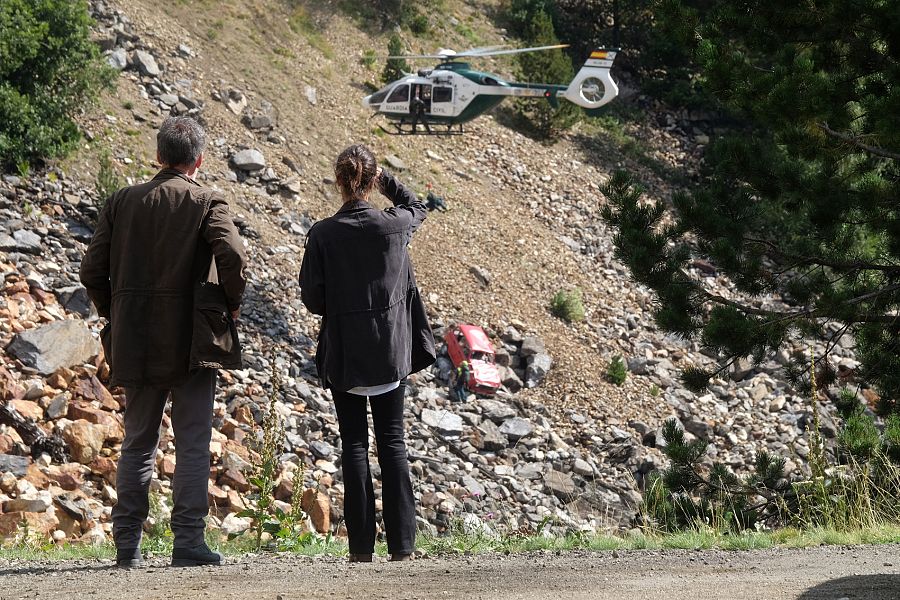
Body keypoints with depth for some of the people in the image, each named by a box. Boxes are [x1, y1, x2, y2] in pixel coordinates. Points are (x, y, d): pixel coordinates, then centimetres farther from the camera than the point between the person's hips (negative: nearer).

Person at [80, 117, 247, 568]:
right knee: (192, 442, 2)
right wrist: (232, 304, -6)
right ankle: (188, 541, -2)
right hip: (190, 340, -4)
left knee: (137, 442, 13)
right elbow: (233, 256, -22)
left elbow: (92, 271, 2)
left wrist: (113, 314, 15)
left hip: (133, 342, 4)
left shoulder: (121, 201, 5)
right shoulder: (206, 203, -5)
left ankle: (127, 544, 13)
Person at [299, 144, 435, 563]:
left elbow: (312, 299, -5)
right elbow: (416, 207, 19)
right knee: (392, 442, 7)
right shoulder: (393, 226, -6)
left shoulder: (323, 234, -11)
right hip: (390, 352, 1)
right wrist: (385, 179, 11)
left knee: (353, 444, 4)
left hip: (343, 354, -1)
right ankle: (401, 542, 5)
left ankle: (362, 544, 2)